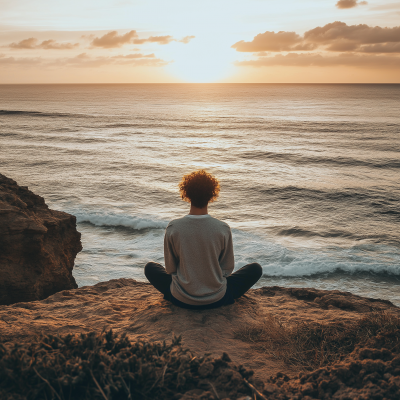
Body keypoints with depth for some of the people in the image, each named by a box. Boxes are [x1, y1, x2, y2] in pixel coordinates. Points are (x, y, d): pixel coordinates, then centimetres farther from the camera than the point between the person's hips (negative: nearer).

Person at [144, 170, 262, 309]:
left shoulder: (173, 228, -15)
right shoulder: (223, 229, -16)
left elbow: (170, 269, -3)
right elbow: (228, 268, -3)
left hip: (181, 299, 0)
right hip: (217, 299, 0)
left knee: (150, 267, 26)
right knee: (255, 269, 18)